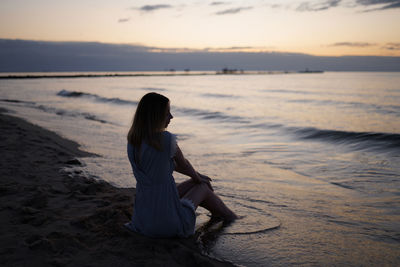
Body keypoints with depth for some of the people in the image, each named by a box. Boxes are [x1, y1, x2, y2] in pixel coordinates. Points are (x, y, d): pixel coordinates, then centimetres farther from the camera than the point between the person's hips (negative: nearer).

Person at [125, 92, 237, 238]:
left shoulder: (132, 141, 3)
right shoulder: (166, 139, -19)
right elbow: (183, 164, 0)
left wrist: (197, 176, 24)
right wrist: (198, 177, 23)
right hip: (168, 223, -6)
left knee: (193, 182, 25)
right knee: (202, 186, 20)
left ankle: (217, 212, 50)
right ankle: (231, 217, 44)